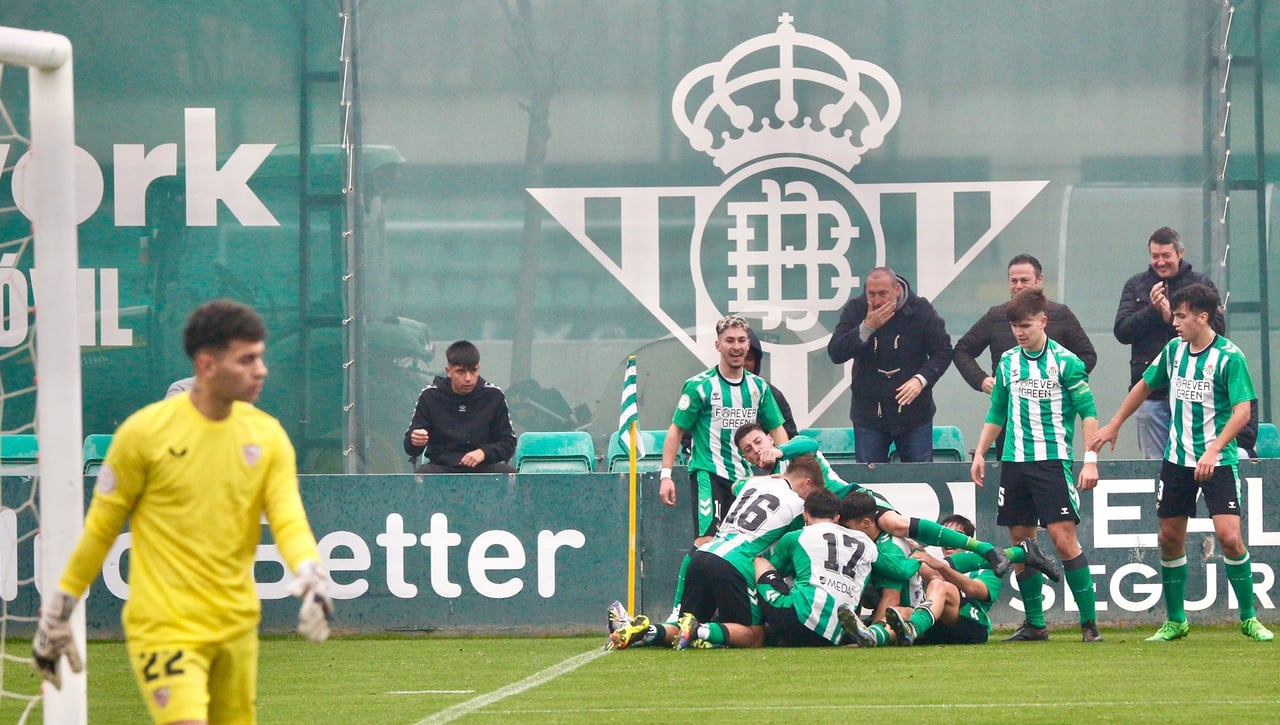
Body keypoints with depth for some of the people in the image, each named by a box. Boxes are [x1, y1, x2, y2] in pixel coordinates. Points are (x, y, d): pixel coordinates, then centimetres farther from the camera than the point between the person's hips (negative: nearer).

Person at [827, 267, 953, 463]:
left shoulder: (921, 310, -6)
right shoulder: (855, 310, -5)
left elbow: (942, 352, 0)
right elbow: (836, 353, -11)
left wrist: (921, 379, -18)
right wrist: (867, 328, -22)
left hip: (914, 413, -1)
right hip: (869, 415, 1)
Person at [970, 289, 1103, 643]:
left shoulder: (1065, 361, -5)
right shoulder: (1008, 363, 11)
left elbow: (1088, 412, -5)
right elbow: (996, 414, 21)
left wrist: (1091, 461, -12)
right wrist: (980, 454, 15)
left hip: (1052, 458, -5)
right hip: (1014, 461, 5)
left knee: (1063, 537, -13)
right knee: (1021, 541, 5)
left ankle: (1089, 620, -9)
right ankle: (1034, 624, 13)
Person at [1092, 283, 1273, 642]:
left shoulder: (1229, 357, -14)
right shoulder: (1174, 350, 5)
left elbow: (1242, 410, -20)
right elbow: (1145, 385, 21)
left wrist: (1213, 449, -31)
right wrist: (1114, 425, 25)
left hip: (1217, 461, -6)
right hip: (1176, 460, 6)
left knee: (1229, 536, -15)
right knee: (1170, 538, 7)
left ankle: (1248, 618, -1)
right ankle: (1175, 620, 20)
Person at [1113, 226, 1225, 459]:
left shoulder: (1202, 284, 6)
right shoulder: (1136, 286, 12)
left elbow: (1217, 329, -5)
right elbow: (1122, 331, 4)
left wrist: (1172, 317, -10)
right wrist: (1152, 310, -10)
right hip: (1150, 393, 2)